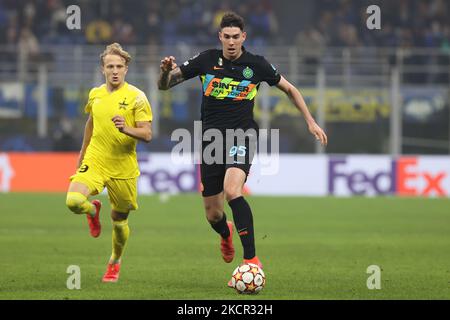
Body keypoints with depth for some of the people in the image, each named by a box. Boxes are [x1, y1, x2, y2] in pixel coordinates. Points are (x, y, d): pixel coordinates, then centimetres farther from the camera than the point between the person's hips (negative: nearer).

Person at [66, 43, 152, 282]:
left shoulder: (136, 97, -7)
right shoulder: (95, 94, 6)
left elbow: (147, 135, -10)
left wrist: (126, 129, -29)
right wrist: (83, 153, 33)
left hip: (123, 168, -2)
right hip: (94, 162, 2)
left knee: (119, 222, 8)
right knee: (73, 201, -24)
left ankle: (115, 262, 37)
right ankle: (93, 210, 14)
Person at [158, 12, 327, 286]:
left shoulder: (257, 65, 0)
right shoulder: (206, 60, 2)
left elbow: (289, 89, 15)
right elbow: (165, 85, 6)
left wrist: (311, 122, 11)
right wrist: (166, 71, -18)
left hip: (241, 137, -2)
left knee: (232, 191, -31)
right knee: (213, 214, 6)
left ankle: (252, 258, -29)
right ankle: (226, 234, 45)